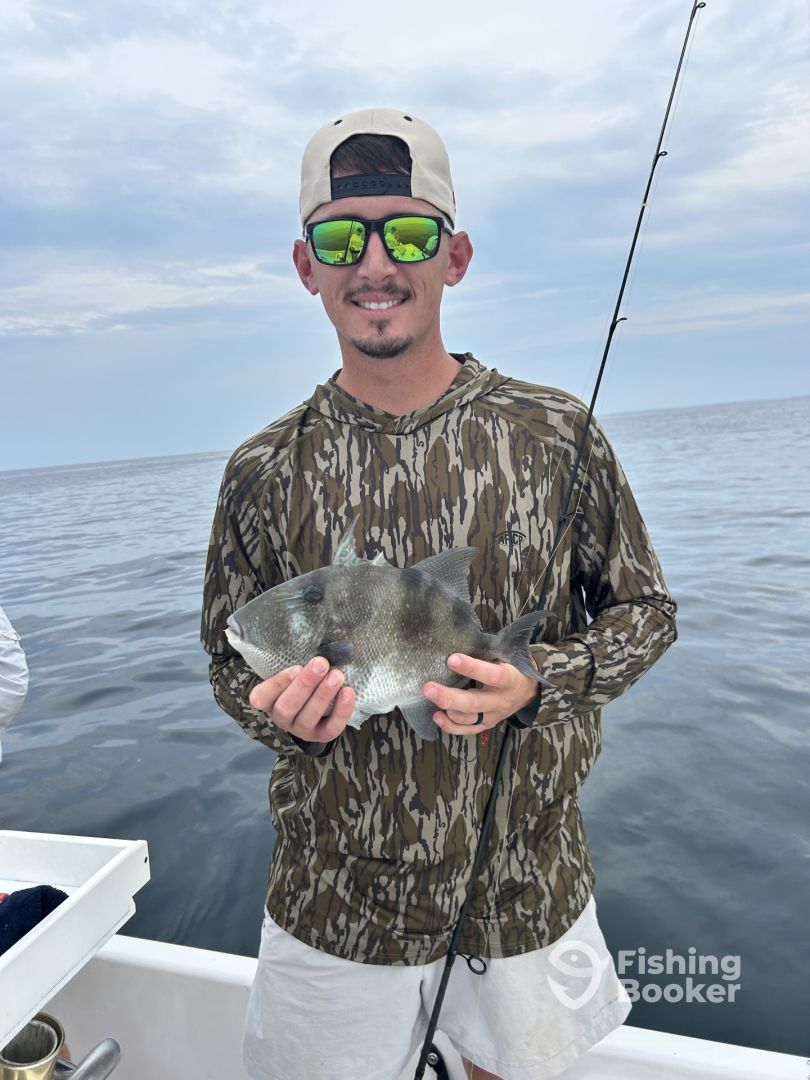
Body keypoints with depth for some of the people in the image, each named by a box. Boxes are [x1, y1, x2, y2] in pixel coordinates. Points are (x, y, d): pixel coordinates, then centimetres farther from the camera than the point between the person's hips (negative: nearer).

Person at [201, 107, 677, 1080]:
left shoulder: (557, 434, -10)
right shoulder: (264, 471, -8)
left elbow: (645, 610, -1)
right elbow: (230, 661, 1)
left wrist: (536, 682, -19)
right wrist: (278, 709, -21)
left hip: (532, 893, 1)